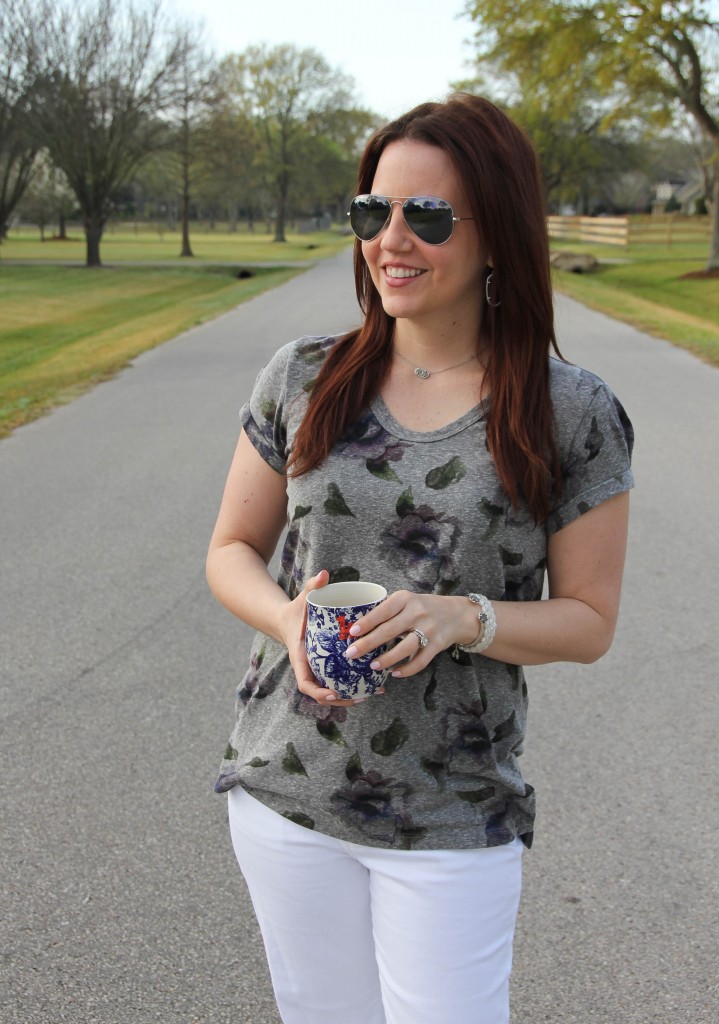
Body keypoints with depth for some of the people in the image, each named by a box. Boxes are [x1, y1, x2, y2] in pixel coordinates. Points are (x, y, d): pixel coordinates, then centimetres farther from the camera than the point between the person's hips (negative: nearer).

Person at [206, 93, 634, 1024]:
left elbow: (589, 620, -3)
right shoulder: (302, 379, -1)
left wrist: (461, 617, -22)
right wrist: (289, 621, -16)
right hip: (284, 786, 3)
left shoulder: (572, 415, -8)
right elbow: (231, 549, 6)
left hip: (453, 817, -2)